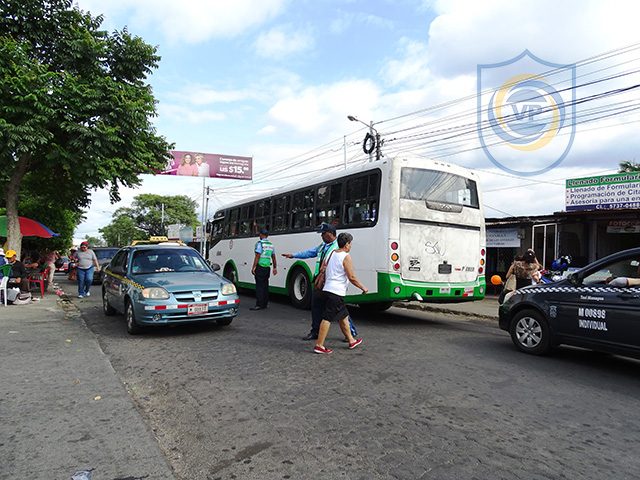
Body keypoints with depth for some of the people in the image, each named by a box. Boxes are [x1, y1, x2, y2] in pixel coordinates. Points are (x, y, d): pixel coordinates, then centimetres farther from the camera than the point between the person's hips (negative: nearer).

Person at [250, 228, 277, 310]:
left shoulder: (259, 243, -9)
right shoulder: (271, 244, 12)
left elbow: (257, 256, -15)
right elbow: (273, 257, 15)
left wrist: (254, 267, -14)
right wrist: (275, 267, 21)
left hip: (260, 267, -7)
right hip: (267, 267, 7)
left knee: (259, 286, -7)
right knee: (265, 286, 12)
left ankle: (259, 305, -9)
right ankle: (264, 304, 17)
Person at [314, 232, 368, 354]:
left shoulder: (331, 253, 11)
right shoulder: (346, 257, -11)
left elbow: (323, 271, 15)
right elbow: (352, 278, -12)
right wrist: (363, 288, 0)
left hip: (328, 289, 9)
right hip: (336, 292, -9)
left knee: (344, 316, 19)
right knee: (327, 318, -7)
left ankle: (351, 340, 31)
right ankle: (319, 346, -5)